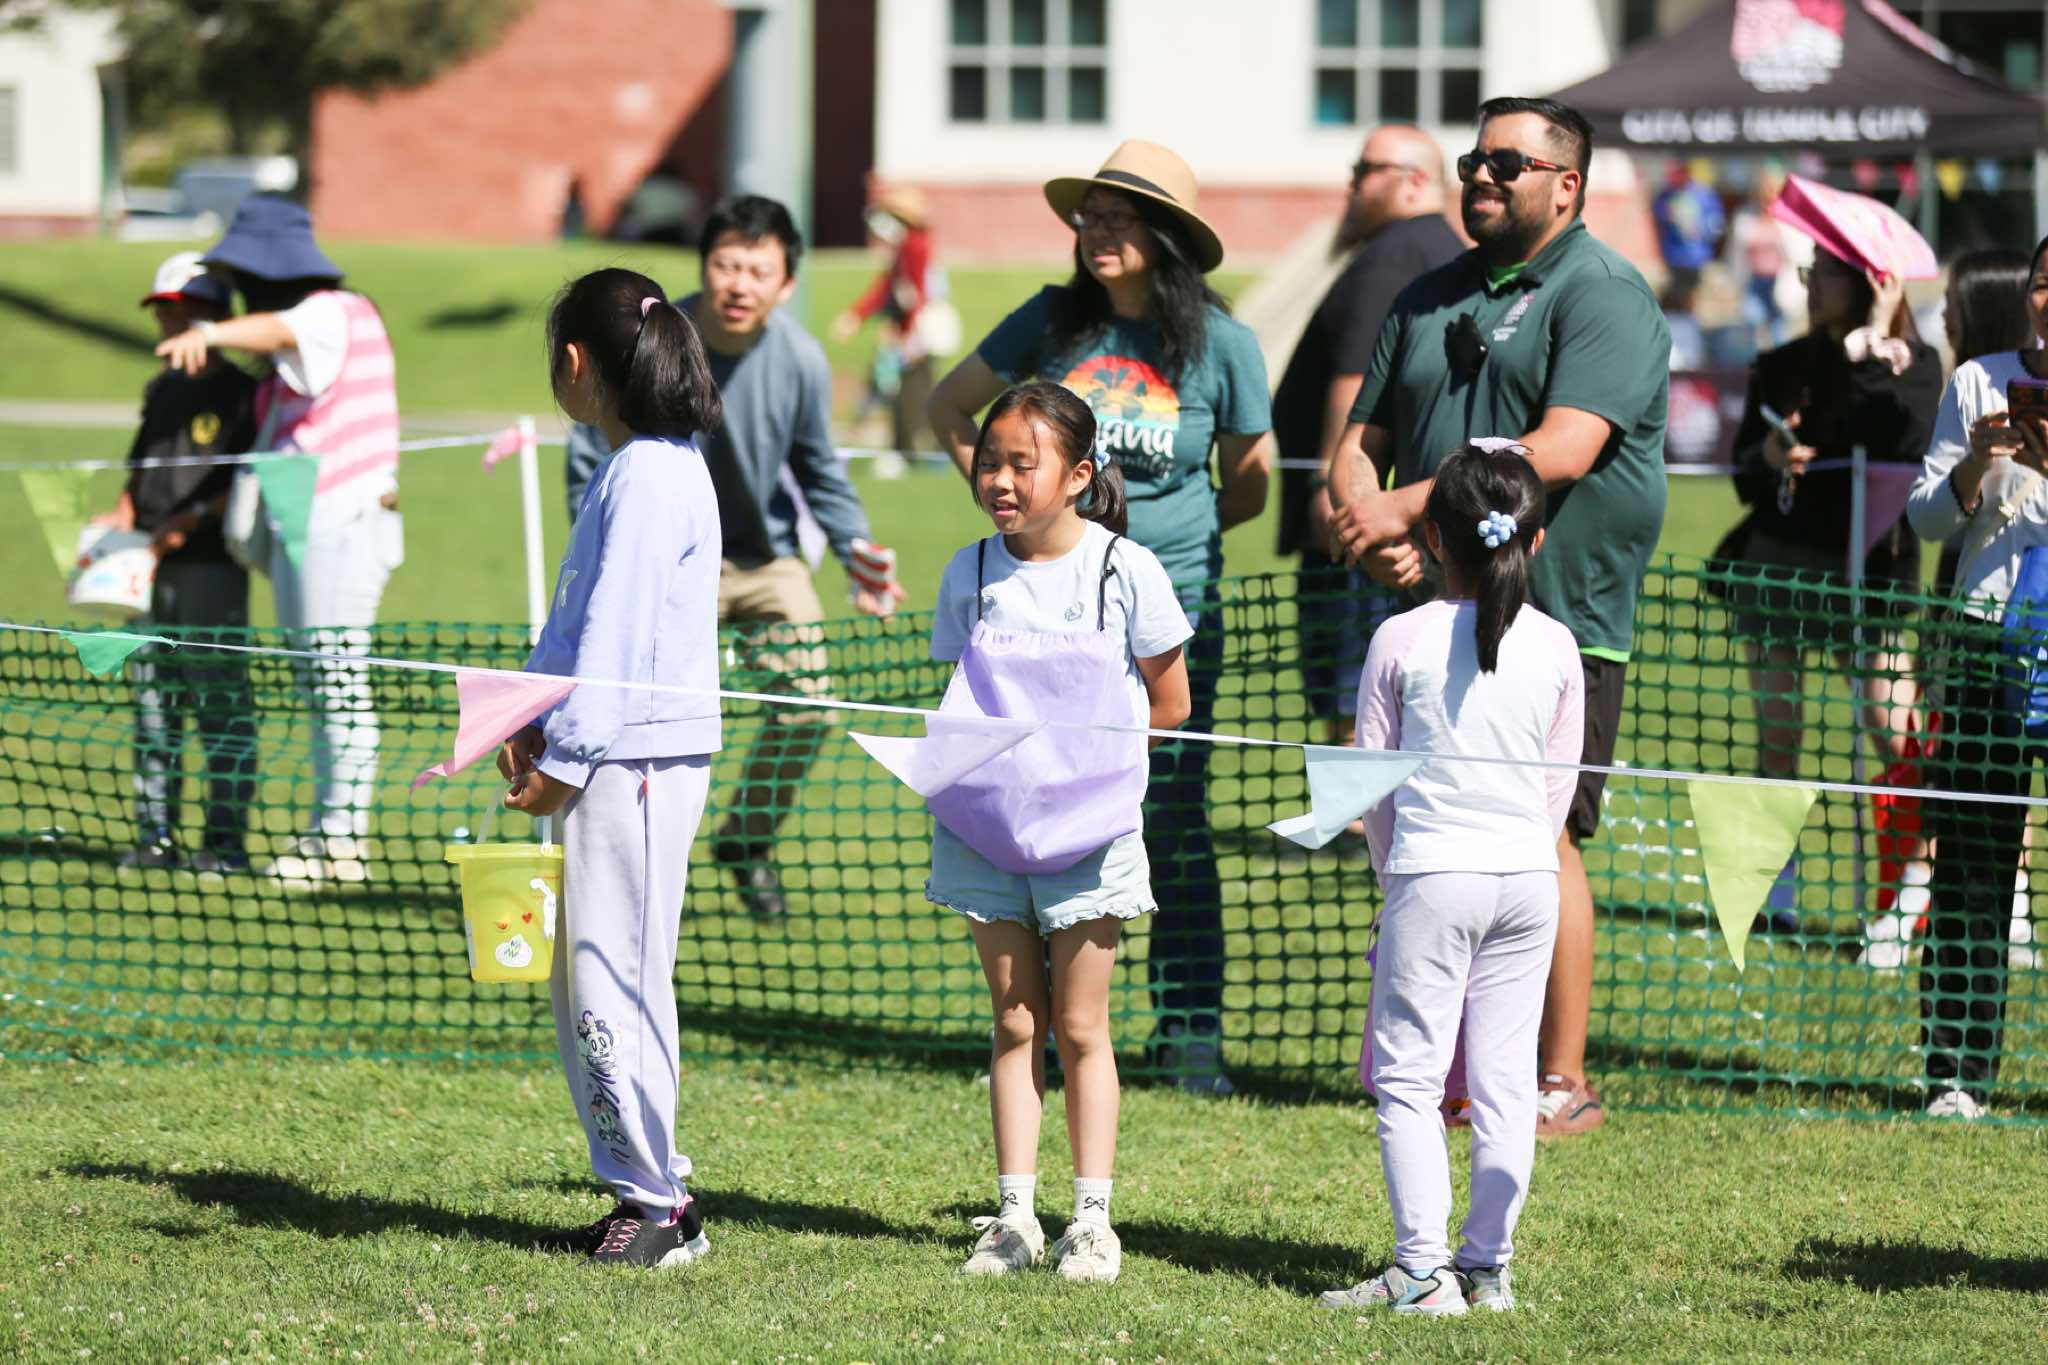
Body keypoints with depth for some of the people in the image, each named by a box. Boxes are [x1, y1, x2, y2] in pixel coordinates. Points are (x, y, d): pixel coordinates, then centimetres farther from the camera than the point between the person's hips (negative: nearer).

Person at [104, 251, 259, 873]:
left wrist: (195, 517, -19)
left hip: (212, 561, -8)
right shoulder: (163, 390, 19)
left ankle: (227, 838, -6)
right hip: (152, 565, 8)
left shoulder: (242, 390, -4)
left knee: (220, 697, -8)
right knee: (151, 694, 8)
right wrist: (122, 516, 7)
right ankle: (155, 833, 13)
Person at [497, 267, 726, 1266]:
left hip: (638, 761, -10)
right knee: (580, 985, 12)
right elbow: (578, 618, 20)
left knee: (611, 982, -7)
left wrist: (564, 762, -17)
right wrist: (533, 720, 10)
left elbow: (615, 634, -18)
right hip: (613, 760, 10)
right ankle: (642, 1191, 16)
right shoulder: (631, 469, 16)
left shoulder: (649, 478, -15)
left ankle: (658, 1203, -3)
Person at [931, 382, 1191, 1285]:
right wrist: (993, 747, -8)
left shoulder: (1124, 569, -6)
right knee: (1014, 1022, 6)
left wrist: (1077, 740, -5)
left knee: (1080, 1026, 1)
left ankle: (1092, 1218, 5)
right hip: (988, 826, 3)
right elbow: (959, 697, 11)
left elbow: (1170, 702, 1)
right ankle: (1015, 1216, 8)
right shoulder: (971, 574, 3)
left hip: (1089, 826, -3)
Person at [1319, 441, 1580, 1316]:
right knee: (1505, 1080, 7)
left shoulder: (1403, 642, -6)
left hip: (1432, 874, -3)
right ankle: (1489, 1266, 7)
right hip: (1529, 875, 3)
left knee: (1408, 1078, 1)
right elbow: (1560, 783, 8)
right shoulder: (1555, 648, 2)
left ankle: (1422, 1269, -6)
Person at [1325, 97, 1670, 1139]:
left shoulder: (1605, 297, -6)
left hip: (1559, 619, -7)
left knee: (1539, 840, -9)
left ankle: (1562, 1083, -3)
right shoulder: (1429, 300, 18)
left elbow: (1562, 451, -18)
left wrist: (1407, 508, -16)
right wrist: (1369, 528, -6)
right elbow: (1361, 443, 17)